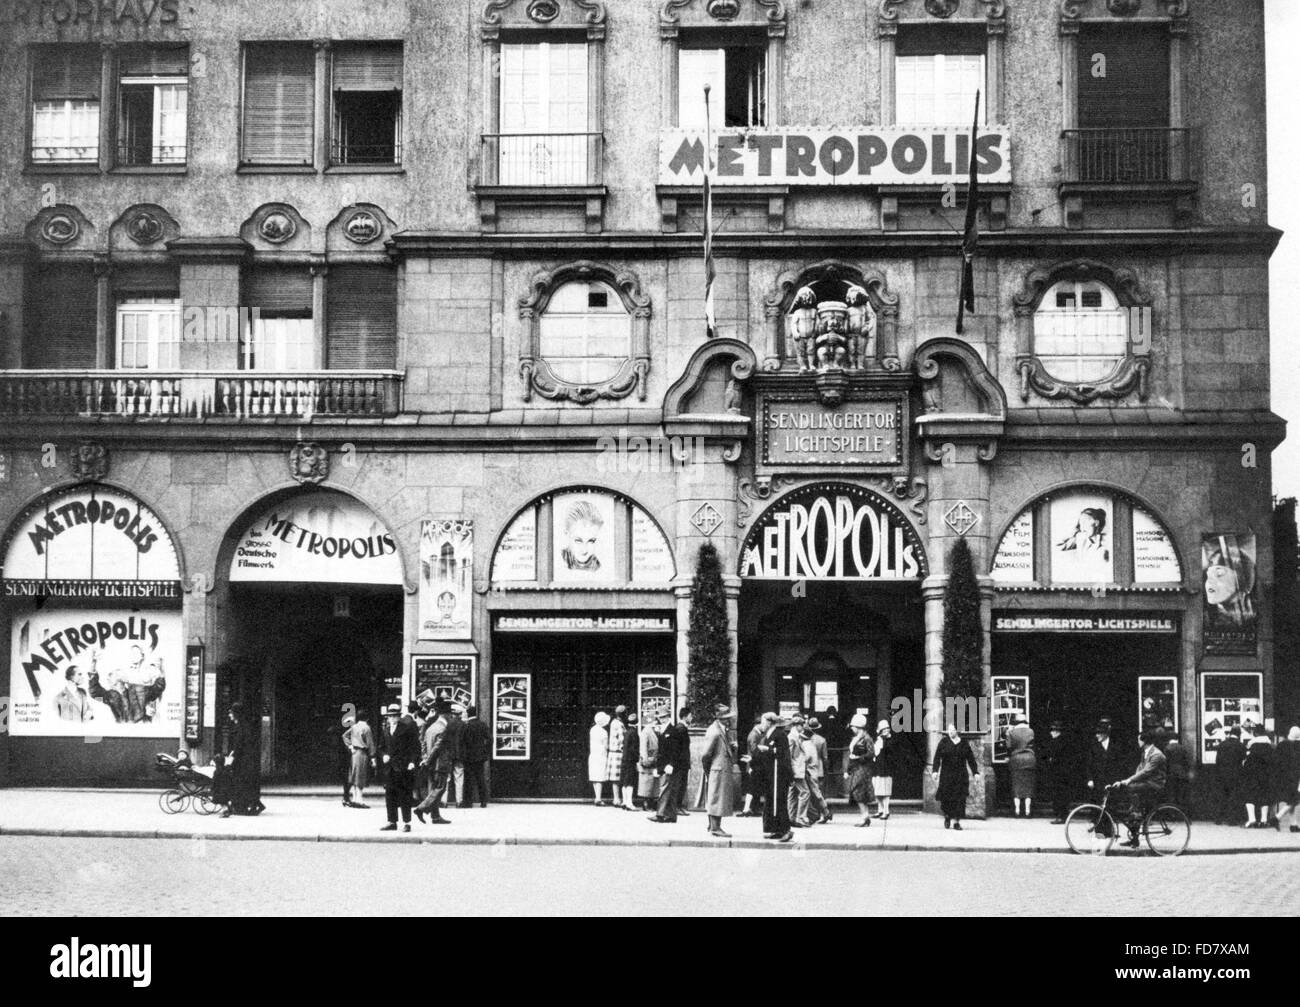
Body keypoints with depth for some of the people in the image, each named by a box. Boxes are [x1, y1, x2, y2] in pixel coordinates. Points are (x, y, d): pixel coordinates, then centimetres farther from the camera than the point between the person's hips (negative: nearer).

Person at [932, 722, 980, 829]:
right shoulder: (943, 742, 3)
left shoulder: (964, 742, 7)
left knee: (959, 798, -6)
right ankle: (947, 816, 24)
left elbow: (970, 759, 8)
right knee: (946, 797, -3)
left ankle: (956, 821, -1)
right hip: (946, 775, -1)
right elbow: (937, 757, -3)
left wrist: (975, 772, 2)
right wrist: (935, 770, -14)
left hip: (961, 775, 1)